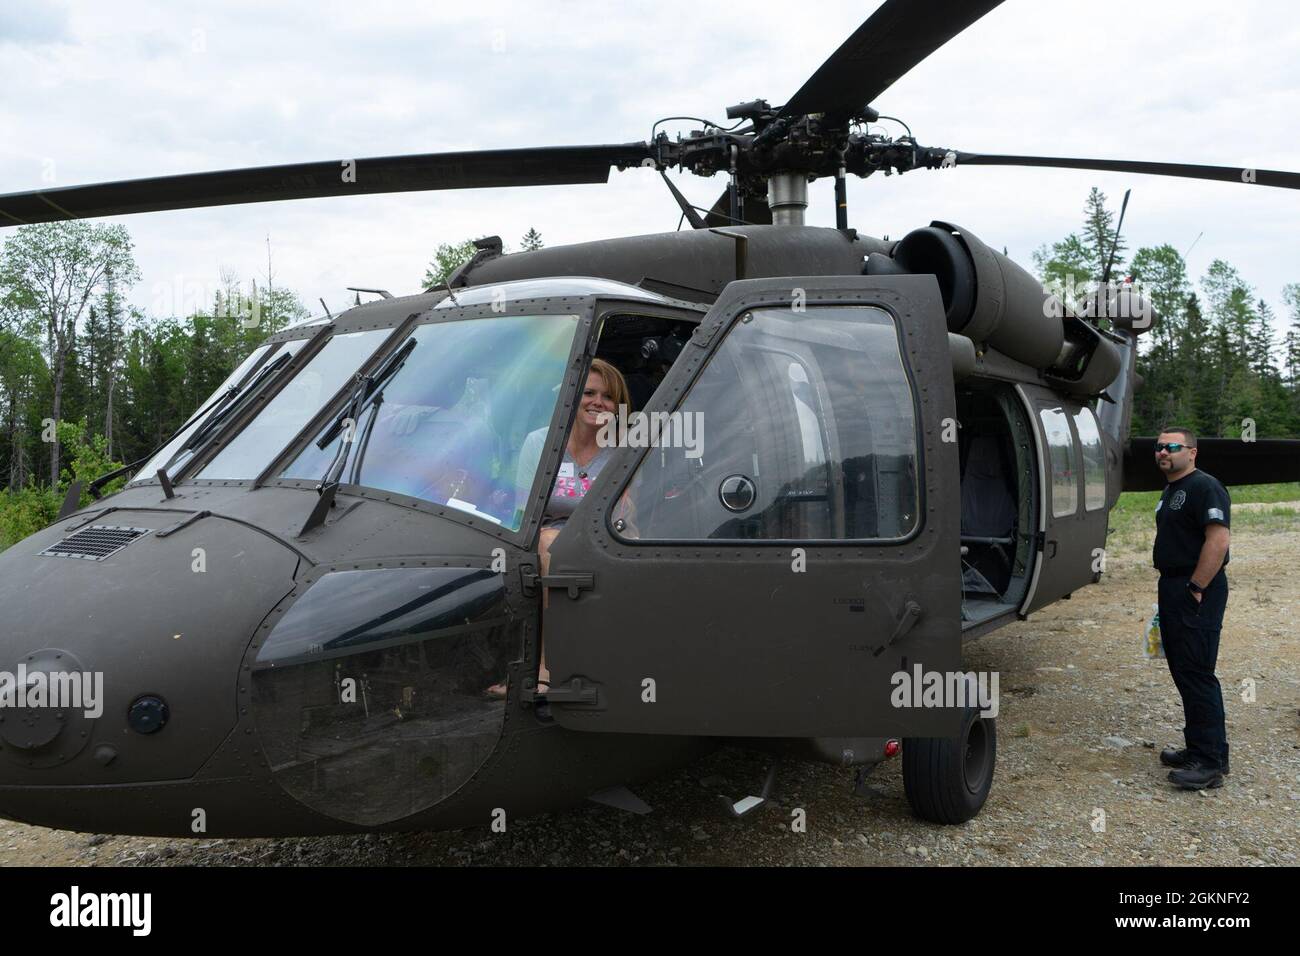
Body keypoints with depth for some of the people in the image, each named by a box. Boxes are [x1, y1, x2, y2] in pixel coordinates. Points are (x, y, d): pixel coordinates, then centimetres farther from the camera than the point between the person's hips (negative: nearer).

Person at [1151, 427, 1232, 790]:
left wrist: (1195, 588, -23)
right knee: (1183, 671, 15)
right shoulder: (1171, 490, 18)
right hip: (1173, 590, 11)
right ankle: (1197, 748, 24)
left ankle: (1210, 762, -5)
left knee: (1196, 674, -9)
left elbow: (1218, 539, -23)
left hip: (1195, 595, -11)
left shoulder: (1204, 487, -14)